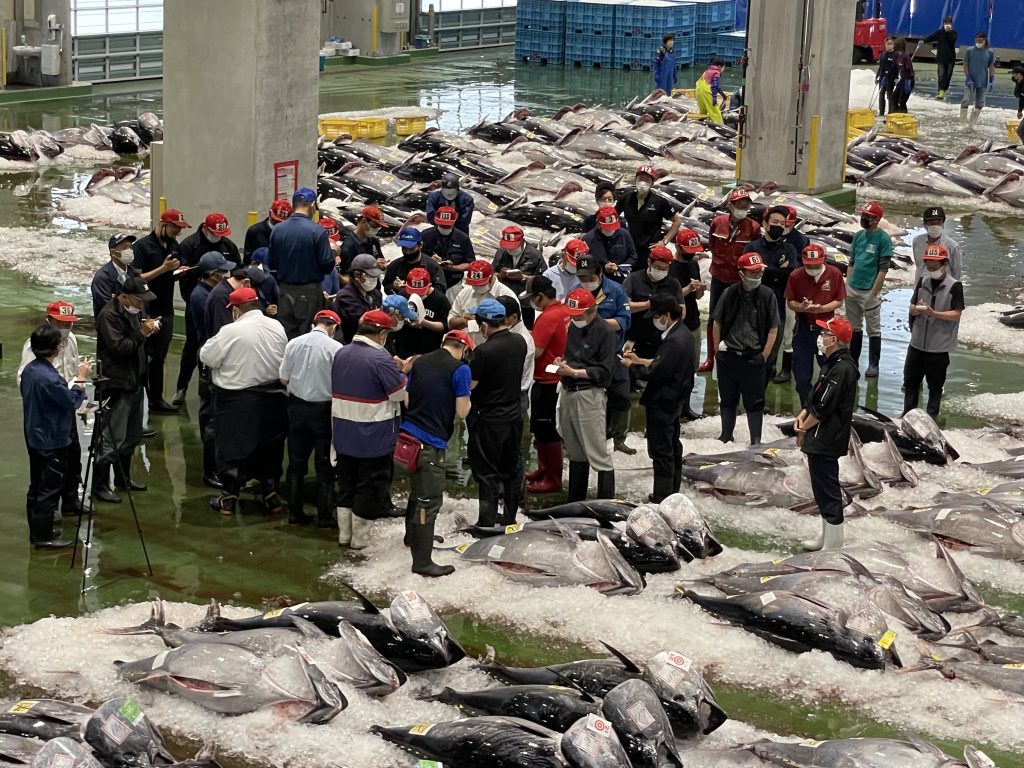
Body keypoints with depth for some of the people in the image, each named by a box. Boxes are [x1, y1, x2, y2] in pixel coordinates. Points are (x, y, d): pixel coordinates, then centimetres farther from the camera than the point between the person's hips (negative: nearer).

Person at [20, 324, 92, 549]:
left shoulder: (29, 369, 2)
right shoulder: (49, 377, -27)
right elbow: (73, 402, -17)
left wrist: (71, 381, 10)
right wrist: (80, 379, -6)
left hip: (34, 438, 9)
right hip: (52, 441, -9)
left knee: (36, 487, 17)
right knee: (50, 489, 1)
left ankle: (37, 531, 28)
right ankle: (44, 536, 7)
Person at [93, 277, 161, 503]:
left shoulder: (134, 311, 12)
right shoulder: (109, 315, -17)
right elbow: (118, 347, -23)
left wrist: (149, 330, 5)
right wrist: (141, 333, -22)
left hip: (134, 382, 10)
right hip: (115, 386, -10)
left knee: (131, 436, 18)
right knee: (111, 438, -7)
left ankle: (123, 478, 32)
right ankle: (100, 486, -1)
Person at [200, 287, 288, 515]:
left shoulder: (231, 331, -18)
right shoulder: (277, 327, -3)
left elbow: (207, 357, -10)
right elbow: (285, 360, 8)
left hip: (237, 400, -4)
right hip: (273, 398, 5)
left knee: (232, 446, 8)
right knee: (270, 447, 16)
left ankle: (229, 498, 12)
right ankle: (271, 494, 21)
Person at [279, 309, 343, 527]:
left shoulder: (294, 344, -6)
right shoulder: (335, 348, -17)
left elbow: (284, 379, 1)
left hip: (297, 407, 3)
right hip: (324, 409, -3)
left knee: (296, 464, 15)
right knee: (325, 467, 9)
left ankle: (295, 513, 19)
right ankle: (324, 516, 13)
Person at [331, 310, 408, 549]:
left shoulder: (341, 354, 3)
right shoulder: (380, 358, -22)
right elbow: (401, 393, -19)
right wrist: (403, 372, 1)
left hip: (344, 435, 7)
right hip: (375, 437, -7)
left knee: (347, 482, 18)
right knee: (370, 487, 6)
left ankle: (344, 534, 24)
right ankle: (360, 538, 12)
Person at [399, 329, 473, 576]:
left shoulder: (419, 362, 9)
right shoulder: (460, 369, -11)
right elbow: (462, 412, -11)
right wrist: (468, 393, 7)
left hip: (409, 434, 8)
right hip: (431, 442, -8)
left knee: (418, 490, 28)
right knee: (429, 500, -3)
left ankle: (413, 536, 46)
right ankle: (422, 562, -2)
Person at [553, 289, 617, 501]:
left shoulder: (604, 331, -10)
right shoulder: (573, 327, 15)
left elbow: (603, 371, -14)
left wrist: (573, 372, -18)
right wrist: (562, 362, 7)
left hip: (590, 395, -8)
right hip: (568, 393, 8)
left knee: (598, 453, -7)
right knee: (575, 453, 16)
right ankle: (574, 503, 24)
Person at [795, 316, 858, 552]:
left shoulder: (842, 369, -22)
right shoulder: (833, 363, 11)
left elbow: (823, 408, -21)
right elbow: (817, 396, 19)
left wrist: (804, 429, -8)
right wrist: (803, 414, 3)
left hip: (826, 442, -11)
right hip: (820, 440, 11)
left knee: (828, 492, -4)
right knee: (823, 490, 20)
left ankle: (832, 546, 2)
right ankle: (826, 537, 33)